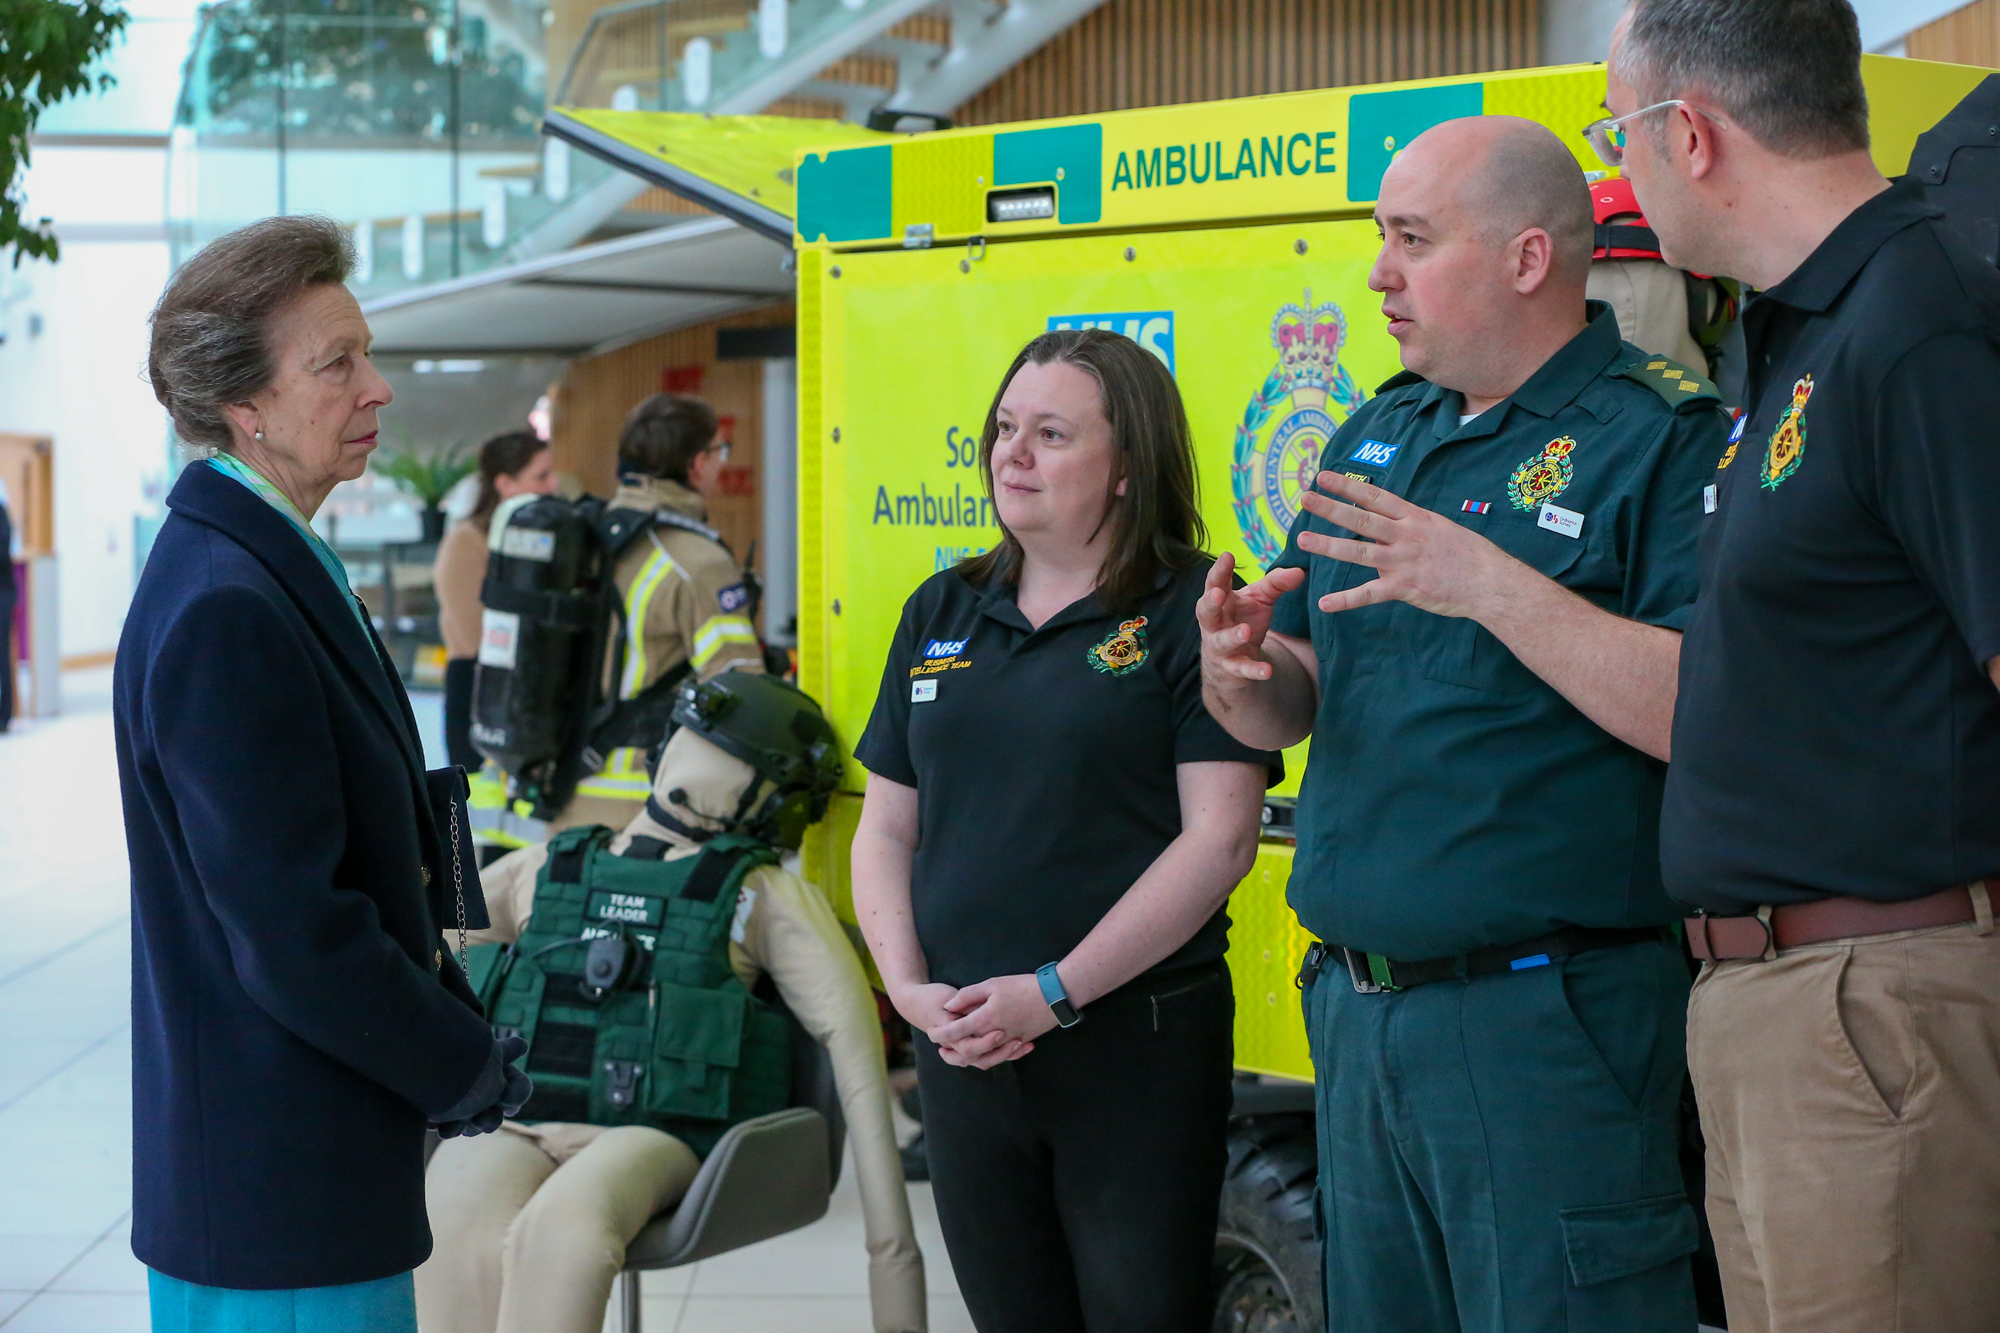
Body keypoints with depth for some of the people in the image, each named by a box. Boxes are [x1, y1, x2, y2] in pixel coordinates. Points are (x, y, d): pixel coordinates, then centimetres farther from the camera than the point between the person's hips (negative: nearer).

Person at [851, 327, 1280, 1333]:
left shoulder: (1191, 612, -5)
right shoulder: (943, 613, 12)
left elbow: (1220, 836, -13)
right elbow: (885, 832, 13)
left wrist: (1057, 992, -16)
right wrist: (909, 987, -3)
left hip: (1137, 1044, -5)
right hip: (960, 1048, 5)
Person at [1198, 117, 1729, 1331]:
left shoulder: (1668, 438, -9)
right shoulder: (1377, 437, 15)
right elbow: (1290, 706, 17)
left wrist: (1492, 584, -25)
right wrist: (1239, 673, -6)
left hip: (1550, 1021, -7)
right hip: (1359, 1012, 8)